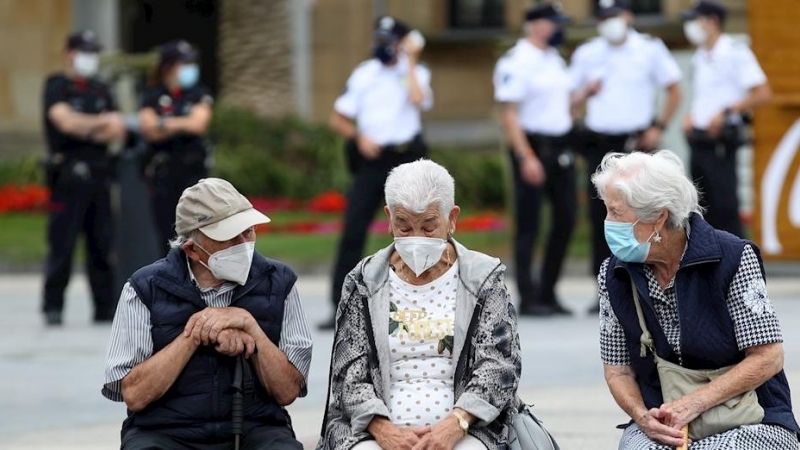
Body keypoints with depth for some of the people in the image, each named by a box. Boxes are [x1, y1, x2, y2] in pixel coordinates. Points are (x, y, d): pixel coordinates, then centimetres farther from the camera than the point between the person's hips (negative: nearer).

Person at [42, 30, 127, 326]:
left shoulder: (102, 91, 17)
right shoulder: (57, 87, 1)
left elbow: (118, 132, 8)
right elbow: (66, 121, -16)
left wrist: (85, 129, -9)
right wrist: (102, 122, -7)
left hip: (98, 176, 5)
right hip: (68, 176, -5)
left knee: (102, 246, 4)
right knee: (62, 245, -6)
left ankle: (105, 307, 8)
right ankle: (53, 308, -2)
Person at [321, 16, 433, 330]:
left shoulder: (416, 73, 2)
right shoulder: (364, 75, 7)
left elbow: (418, 100, -21)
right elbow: (338, 119, 11)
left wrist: (410, 62, -13)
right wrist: (359, 137, -7)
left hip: (406, 159, -1)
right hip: (371, 159, 1)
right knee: (352, 230, -7)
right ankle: (340, 307, -7)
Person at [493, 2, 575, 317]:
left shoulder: (556, 60, 14)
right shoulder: (516, 62, -11)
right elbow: (508, 113, -16)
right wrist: (525, 158, -22)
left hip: (561, 147, 8)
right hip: (533, 147, -8)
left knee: (565, 220, 9)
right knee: (528, 226, -4)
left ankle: (547, 293, 18)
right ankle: (528, 299, 0)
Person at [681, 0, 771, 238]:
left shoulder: (736, 53, -9)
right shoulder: (699, 58, 15)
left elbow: (762, 94, -13)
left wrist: (726, 112, -19)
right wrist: (690, 117, 8)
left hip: (721, 141, -8)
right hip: (698, 142, 8)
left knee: (725, 207, -11)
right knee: (706, 208, 10)